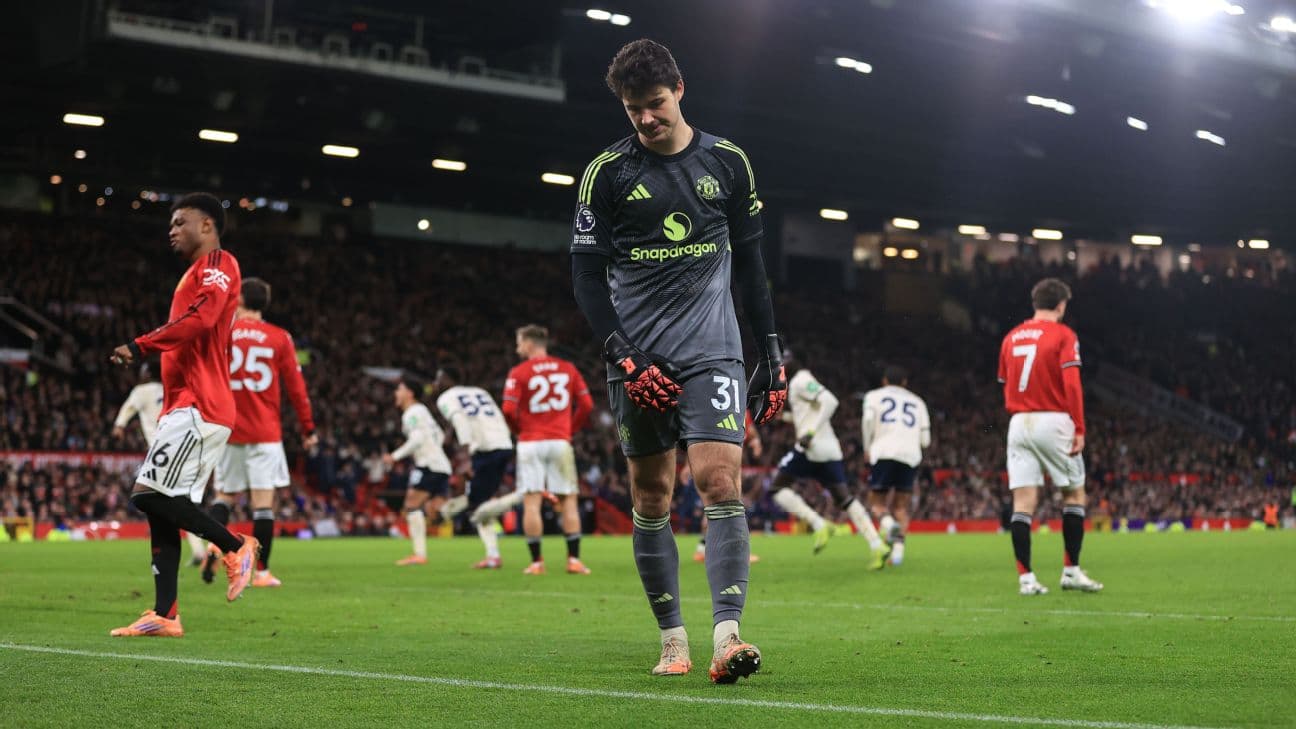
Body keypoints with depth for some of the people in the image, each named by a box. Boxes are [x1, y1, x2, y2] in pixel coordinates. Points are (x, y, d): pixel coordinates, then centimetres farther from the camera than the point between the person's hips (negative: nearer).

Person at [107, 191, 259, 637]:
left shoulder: (217, 265, -4)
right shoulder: (198, 274, 27)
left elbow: (200, 319, -21)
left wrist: (140, 347, -19)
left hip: (197, 407, -10)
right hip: (186, 405, 10)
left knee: (151, 495, -16)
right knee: (161, 506, 4)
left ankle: (236, 548, -3)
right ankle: (165, 616, 2)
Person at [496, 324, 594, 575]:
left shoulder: (519, 373, -3)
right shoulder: (568, 369, 7)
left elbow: (509, 410, -11)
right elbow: (587, 404, 4)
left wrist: (520, 429, 8)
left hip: (530, 442, -2)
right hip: (560, 441, 2)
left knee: (531, 502, 0)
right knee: (569, 500, 7)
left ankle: (536, 561, -2)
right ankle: (574, 559, 1)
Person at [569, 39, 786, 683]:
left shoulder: (727, 162, 5)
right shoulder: (607, 172, 1)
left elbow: (749, 261, 13)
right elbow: (586, 274, 0)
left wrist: (771, 351, 10)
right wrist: (623, 356, -11)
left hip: (711, 351, 0)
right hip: (638, 357, 0)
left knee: (720, 481, -15)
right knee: (650, 497, 3)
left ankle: (726, 635, -22)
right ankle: (672, 639, 14)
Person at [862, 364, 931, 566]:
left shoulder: (874, 396, 15)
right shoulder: (917, 402, 24)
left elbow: (868, 419, -6)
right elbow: (925, 440, 16)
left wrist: (867, 448, 5)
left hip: (883, 452, -2)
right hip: (910, 455, 2)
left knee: (877, 502, 7)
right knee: (901, 506, 12)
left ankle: (888, 522, -25)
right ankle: (899, 544, -9)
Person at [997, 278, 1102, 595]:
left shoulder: (1011, 337, 12)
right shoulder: (1063, 334, -4)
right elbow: (1071, 385, -13)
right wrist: (1080, 429, -13)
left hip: (1019, 424, 4)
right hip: (1054, 422, -4)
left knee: (1023, 502, 1)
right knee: (1074, 494, 10)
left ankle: (1025, 577, -4)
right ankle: (1071, 571, 8)